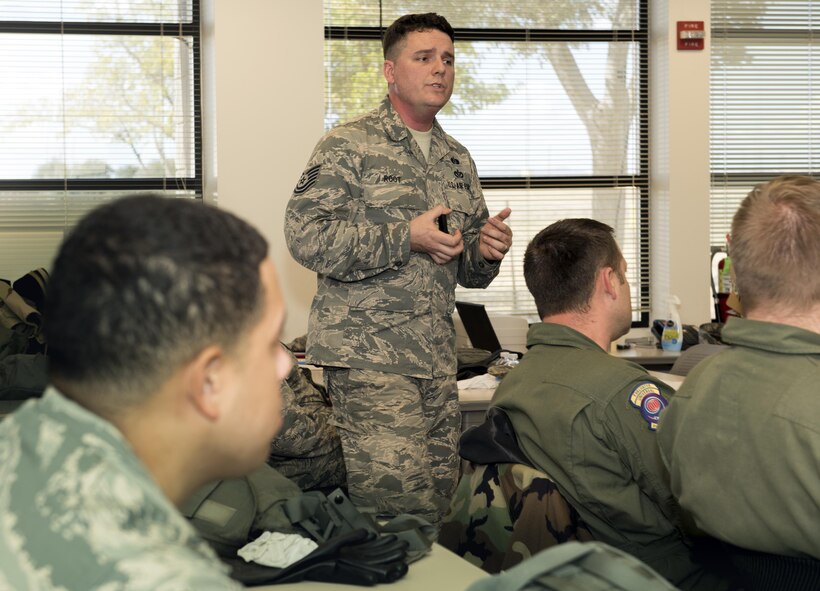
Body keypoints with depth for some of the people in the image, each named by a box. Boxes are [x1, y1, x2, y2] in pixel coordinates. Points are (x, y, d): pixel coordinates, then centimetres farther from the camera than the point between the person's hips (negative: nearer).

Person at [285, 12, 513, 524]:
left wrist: (487, 252, 1)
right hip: (367, 353, -7)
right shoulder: (349, 146, -2)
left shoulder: (458, 160, 19)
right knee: (397, 500, -13)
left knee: (440, 497, 6)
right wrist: (406, 236, -17)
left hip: (438, 358, 7)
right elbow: (307, 236, -14)